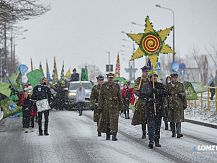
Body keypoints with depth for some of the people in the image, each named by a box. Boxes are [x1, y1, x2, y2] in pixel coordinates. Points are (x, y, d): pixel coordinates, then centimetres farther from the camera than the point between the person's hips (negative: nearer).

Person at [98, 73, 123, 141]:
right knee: (106, 120, 7)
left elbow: (119, 96, 10)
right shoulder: (104, 86, 3)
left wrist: (120, 106, 8)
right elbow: (101, 97, 2)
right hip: (106, 105, 1)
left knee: (114, 120, -9)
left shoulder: (116, 86, 5)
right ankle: (107, 134, 22)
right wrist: (100, 106, -4)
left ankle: (114, 135, -11)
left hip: (114, 105, -1)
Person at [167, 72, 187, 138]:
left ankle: (178, 133, -16)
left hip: (179, 105, 0)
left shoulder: (181, 85, 7)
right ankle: (173, 133, 18)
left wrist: (185, 104, 8)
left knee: (178, 119, -10)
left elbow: (184, 95, 11)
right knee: (172, 120, 7)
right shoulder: (168, 85, 4)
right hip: (171, 105, 1)